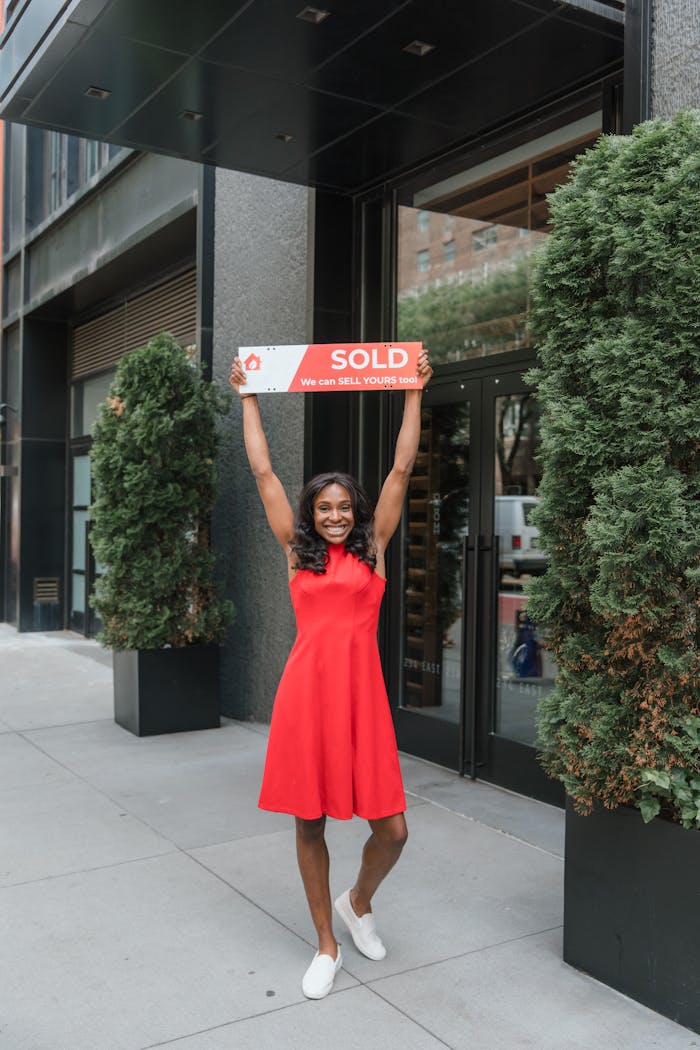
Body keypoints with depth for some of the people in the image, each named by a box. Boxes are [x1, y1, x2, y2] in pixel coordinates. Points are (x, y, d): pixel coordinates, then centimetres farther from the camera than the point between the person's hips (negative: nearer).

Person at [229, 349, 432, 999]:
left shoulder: (373, 548, 8)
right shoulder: (297, 552, 8)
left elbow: (402, 468, 6)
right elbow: (262, 471, 10)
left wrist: (413, 392, 7)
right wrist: (247, 397, 14)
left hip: (361, 689, 0)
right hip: (306, 689, 0)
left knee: (391, 830, 0)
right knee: (309, 821, 9)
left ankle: (358, 904, 34)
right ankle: (326, 946, 30)